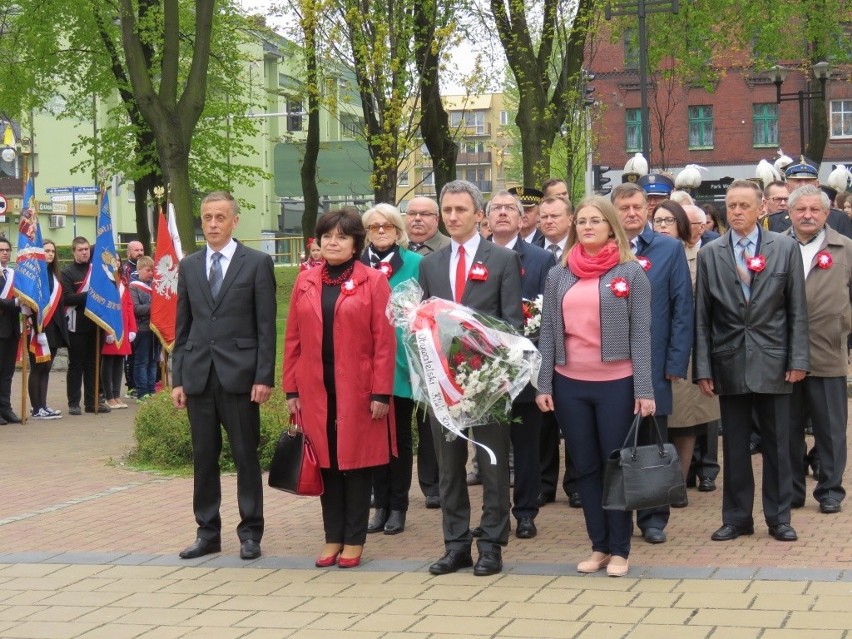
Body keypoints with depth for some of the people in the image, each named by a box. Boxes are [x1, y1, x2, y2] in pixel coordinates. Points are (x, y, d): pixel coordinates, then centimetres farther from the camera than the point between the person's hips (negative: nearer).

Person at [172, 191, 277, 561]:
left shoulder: (257, 263, 0)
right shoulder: (189, 267, 12)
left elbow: (266, 325, -3)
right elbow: (182, 327, 13)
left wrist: (264, 377, -10)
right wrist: (177, 378, 7)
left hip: (239, 374, -4)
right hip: (198, 374, 4)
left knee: (245, 456, 1)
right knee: (203, 457, 8)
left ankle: (250, 533, 10)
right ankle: (207, 532, 16)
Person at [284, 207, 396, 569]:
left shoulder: (374, 281, -2)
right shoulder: (305, 282, 9)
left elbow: (384, 341, -6)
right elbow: (293, 339, 9)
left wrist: (380, 392, -11)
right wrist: (291, 390, 4)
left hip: (358, 390, -3)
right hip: (315, 390, 3)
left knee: (357, 462, 3)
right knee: (325, 461, 8)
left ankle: (354, 541, 12)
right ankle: (333, 538, 17)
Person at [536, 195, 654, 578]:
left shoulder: (631, 272, -2)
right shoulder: (558, 275, 7)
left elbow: (641, 334, -5)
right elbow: (547, 332, 7)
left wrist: (644, 390, -10)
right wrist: (543, 385, 0)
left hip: (616, 384, -3)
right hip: (569, 385, 3)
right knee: (586, 467, 9)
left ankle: (619, 550, 13)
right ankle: (598, 546, 19)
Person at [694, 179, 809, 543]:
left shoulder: (785, 248, 2)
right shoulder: (709, 254, 4)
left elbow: (797, 310, 1)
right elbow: (702, 316, 3)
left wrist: (798, 360, -5)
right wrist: (702, 368, -2)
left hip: (773, 362, -1)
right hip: (730, 363, 1)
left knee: (777, 444, 6)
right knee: (734, 445, 7)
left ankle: (778, 518, 16)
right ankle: (736, 518, 17)